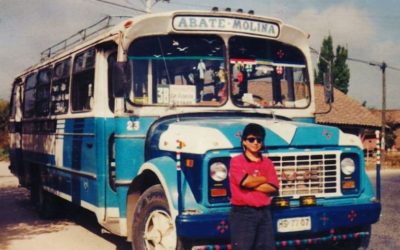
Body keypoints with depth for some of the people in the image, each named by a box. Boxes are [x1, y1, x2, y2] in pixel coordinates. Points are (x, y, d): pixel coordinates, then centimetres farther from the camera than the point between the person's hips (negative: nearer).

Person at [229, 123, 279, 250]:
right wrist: (265, 178, -2)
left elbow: (273, 187, 0)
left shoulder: (267, 162, 10)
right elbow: (245, 181, -18)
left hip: (264, 212, 5)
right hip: (242, 213, -5)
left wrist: (251, 184, -11)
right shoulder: (236, 161, -4)